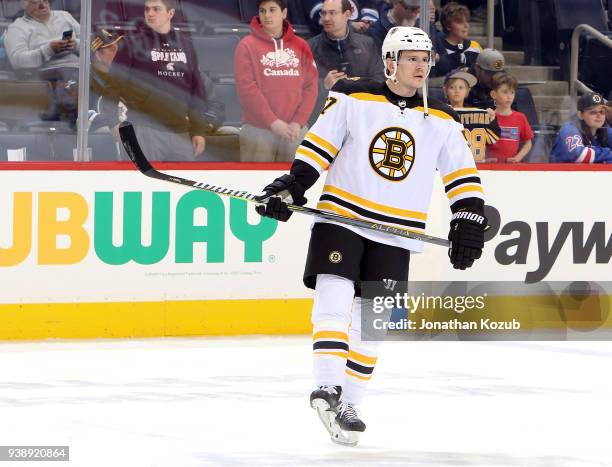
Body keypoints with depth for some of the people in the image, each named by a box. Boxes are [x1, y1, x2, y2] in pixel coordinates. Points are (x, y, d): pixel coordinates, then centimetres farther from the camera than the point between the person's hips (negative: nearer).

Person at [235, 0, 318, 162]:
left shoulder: (300, 46, 11)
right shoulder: (247, 46, 0)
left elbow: (310, 86, 7)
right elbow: (247, 89, -8)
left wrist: (298, 122, -6)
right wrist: (272, 122, -14)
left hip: (295, 131, 3)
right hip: (258, 131, -3)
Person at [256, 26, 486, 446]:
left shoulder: (441, 120, 4)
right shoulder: (353, 99, -4)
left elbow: (462, 174, 7)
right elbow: (318, 144, -1)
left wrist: (469, 221, -4)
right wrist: (291, 186, -11)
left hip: (395, 234, 3)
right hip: (341, 217, -3)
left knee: (370, 322, 3)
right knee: (334, 297, -20)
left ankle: (348, 405, 12)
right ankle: (328, 388, -22)